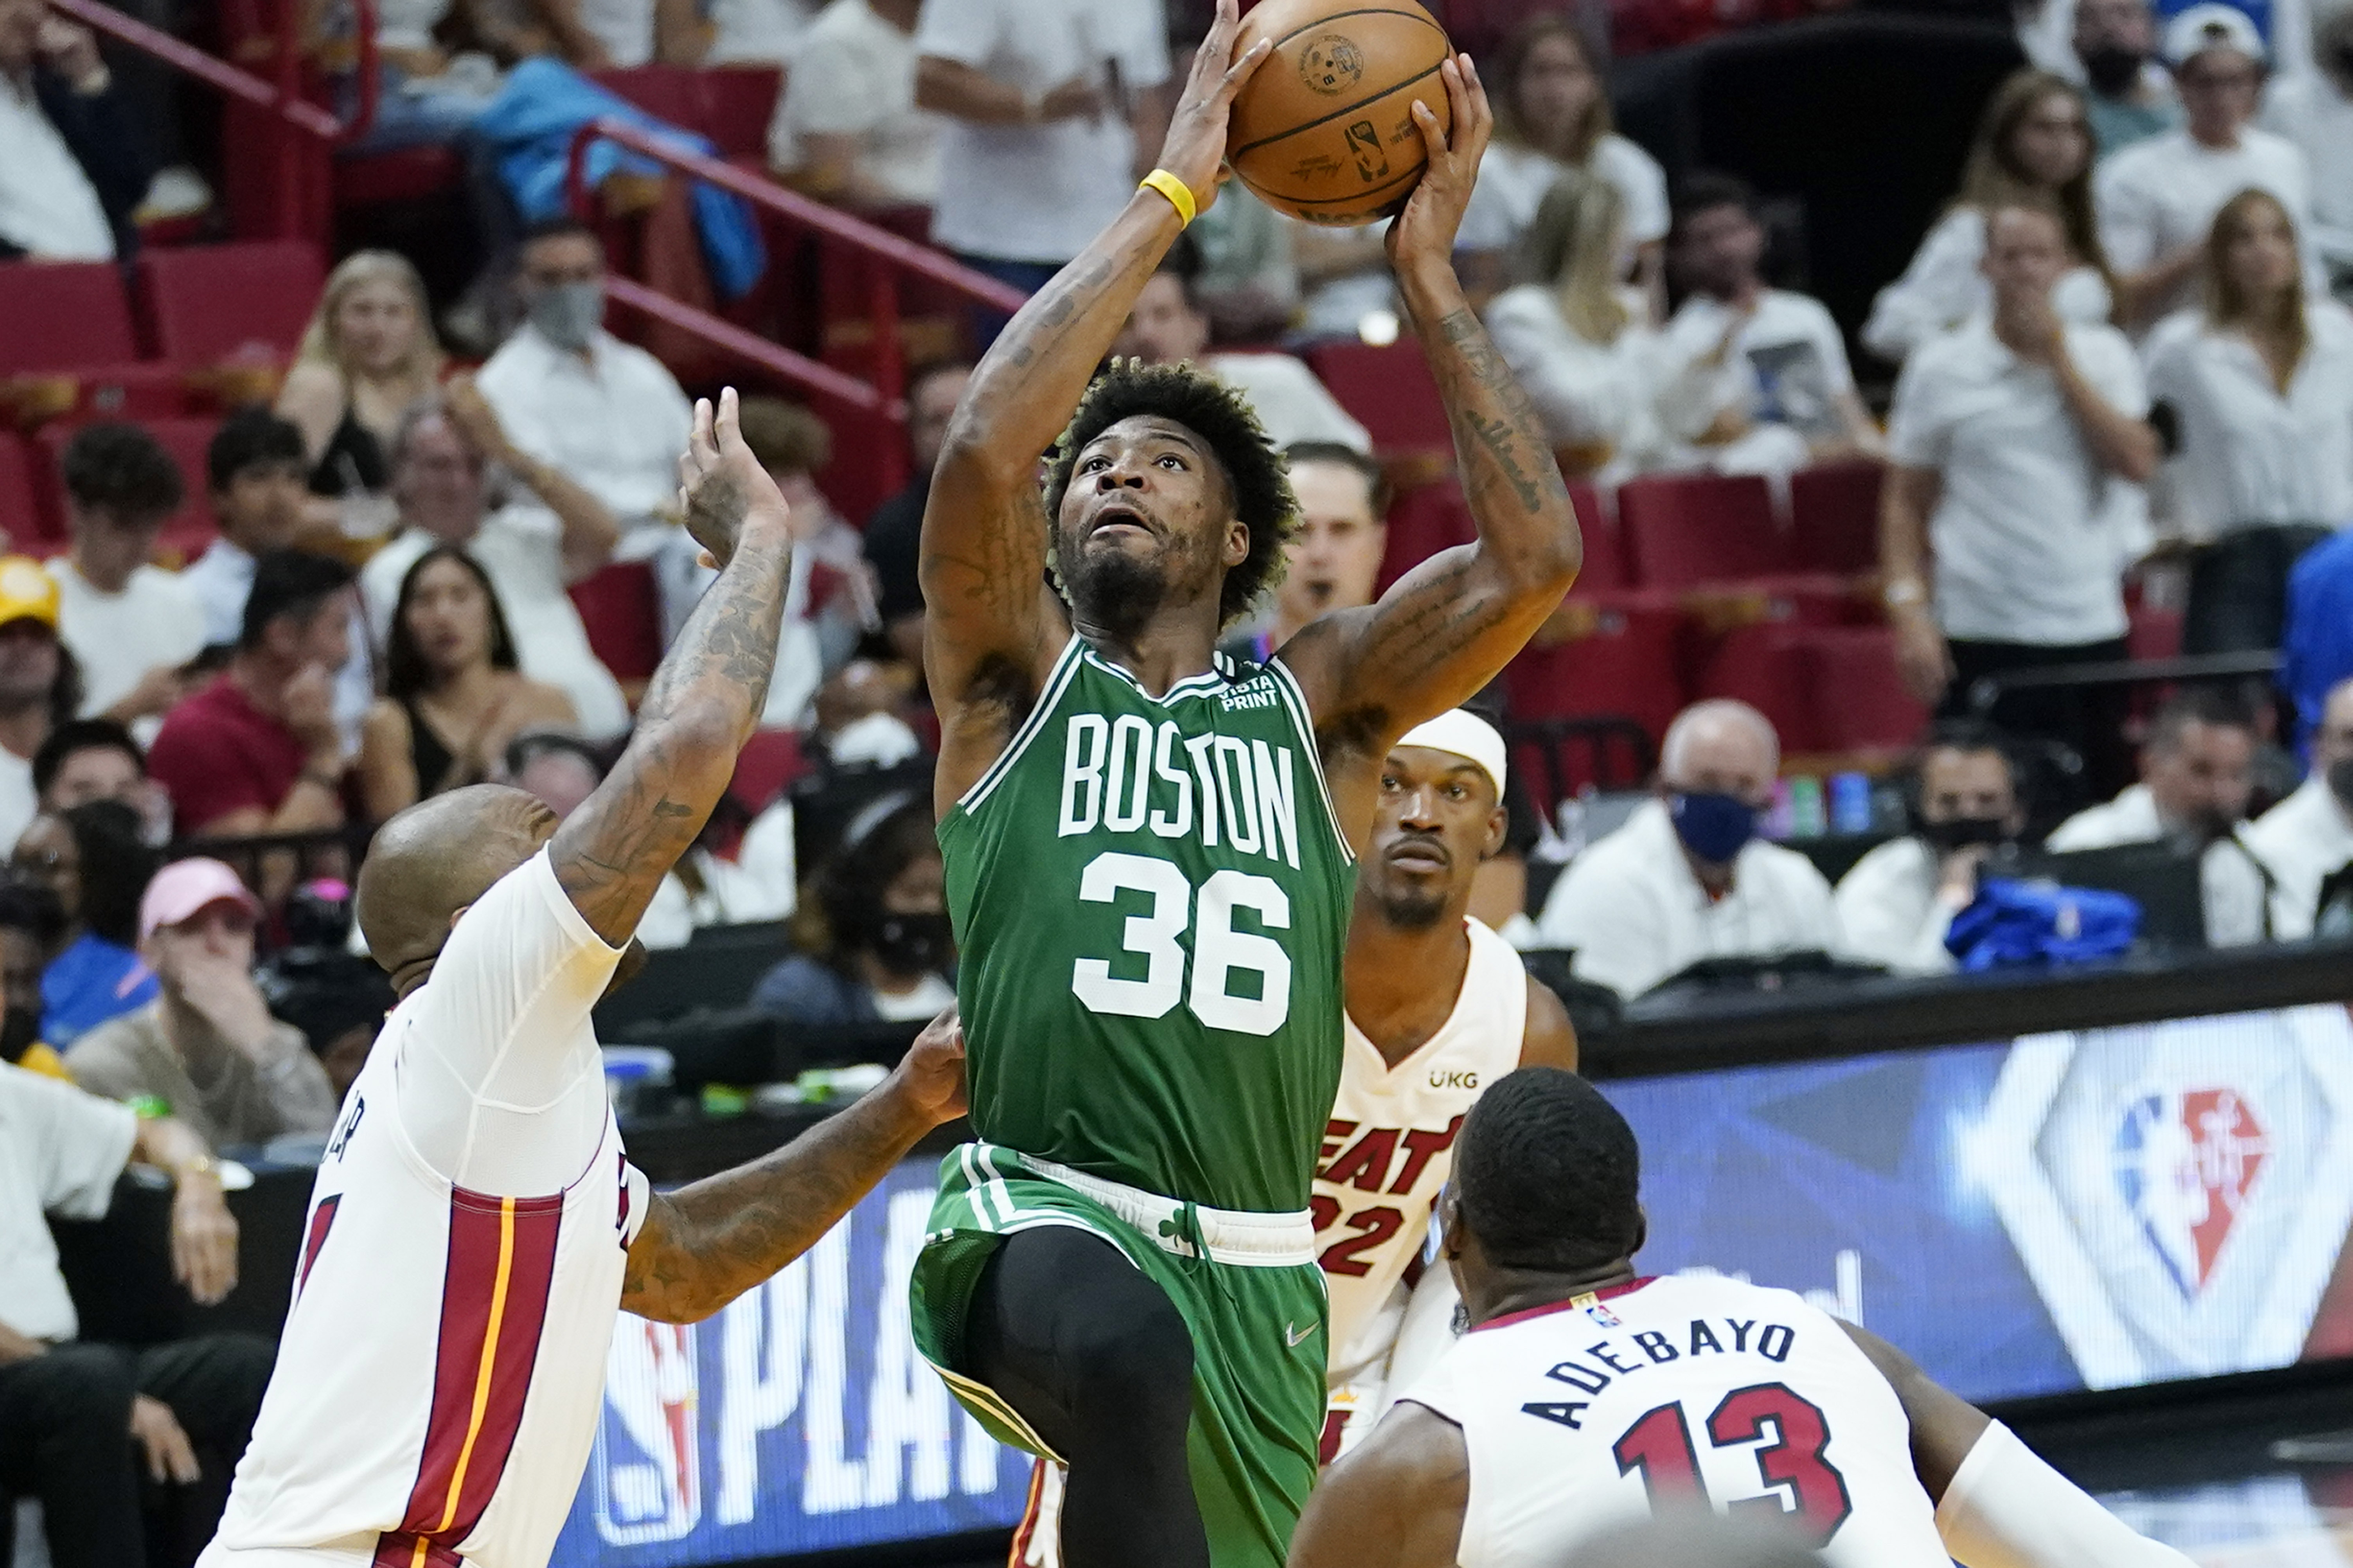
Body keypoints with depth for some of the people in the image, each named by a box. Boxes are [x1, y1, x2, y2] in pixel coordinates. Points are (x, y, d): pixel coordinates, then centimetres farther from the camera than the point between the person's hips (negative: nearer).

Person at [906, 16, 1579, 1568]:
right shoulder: (1018, 680, 10)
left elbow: (1537, 560, -1)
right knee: (1121, 1344, -39)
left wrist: (1429, 272, 0)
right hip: (1044, 1217, -4)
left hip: (1253, 1272, 4)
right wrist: (1173, 192, -6)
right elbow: (985, 450, -9)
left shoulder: (1321, 703, 14)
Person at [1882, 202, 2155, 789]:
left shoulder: (2103, 355, 7)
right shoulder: (1940, 367, 3)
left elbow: (2137, 464, -7)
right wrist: (1910, 612, -5)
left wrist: (2061, 364, -6)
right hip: (1979, 636, -2)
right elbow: (1905, 501, 5)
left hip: (2091, 627, 2)